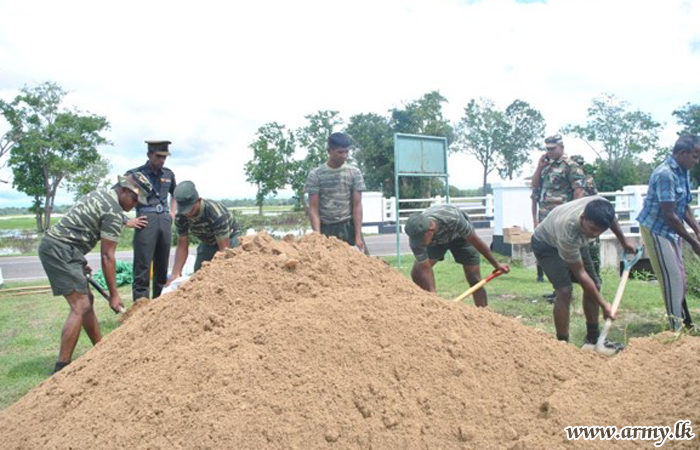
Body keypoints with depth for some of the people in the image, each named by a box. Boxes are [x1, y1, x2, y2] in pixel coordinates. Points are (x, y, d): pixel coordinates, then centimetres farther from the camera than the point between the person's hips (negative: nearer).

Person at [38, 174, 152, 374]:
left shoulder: (100, 194, 15)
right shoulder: (114, 212, -14)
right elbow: (107, 256, -14)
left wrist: (80, 262, 23)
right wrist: (114, 295, -9)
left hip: (52, 245, 11)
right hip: (60, 250, -11)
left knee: (87, 300, 14)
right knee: (80, 306, -12)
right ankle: (61, 368, -9)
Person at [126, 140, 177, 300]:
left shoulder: (168, 174, 14)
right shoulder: (135, 174, 0)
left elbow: (175, 194, 31)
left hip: (165, 220, 5)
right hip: (146, 220, -5)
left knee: (162, 266, 9)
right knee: (143, 266, -7)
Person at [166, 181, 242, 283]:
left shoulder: (216, 213, -39)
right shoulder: (180, 217, -22)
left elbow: (224, 249, -36)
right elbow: (182, 247, -13)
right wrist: (175, 274, -22)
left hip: (230, 238, -5)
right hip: (208, 242, 6)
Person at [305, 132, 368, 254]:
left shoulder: (354, 172, 1)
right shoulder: (315, 175, -2)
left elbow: (357, 205, -1)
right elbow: (313, 208, -3)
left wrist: (358, 236, -9)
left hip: (348, 227, 1)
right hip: (326, 229, 0)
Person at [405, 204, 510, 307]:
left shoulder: (453, 219, -43)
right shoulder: (416, 236, -35)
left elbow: (475, 240, -27)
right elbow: (425, 269, -29)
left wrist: (496, 264, -16)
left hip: (460, 235, -2)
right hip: (435, 241, 2)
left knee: (474, 279, -8)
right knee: (417, 273, -13)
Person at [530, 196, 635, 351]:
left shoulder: (600, 206, -30)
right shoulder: (567, 231, -44)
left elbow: (612, 219, 1)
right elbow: (580, 273, -30)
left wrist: (624, 243, 14)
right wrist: (604, 304, -25)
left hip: (577, 239, 7)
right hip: (546, 243, -7)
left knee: (593, 287, 4)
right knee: (564, 290, -22)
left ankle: (593, 338, 19)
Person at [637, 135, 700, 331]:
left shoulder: (683, 173, 5)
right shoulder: (665, 175, -24)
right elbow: (669, 215, -25)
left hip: (671, 230, 9)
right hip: (656, 230, -9)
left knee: (679, 275, 16)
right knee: (671, 276, -6)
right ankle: (677, 327, 4)